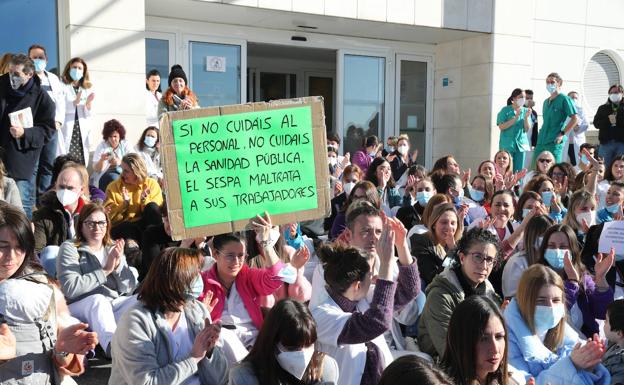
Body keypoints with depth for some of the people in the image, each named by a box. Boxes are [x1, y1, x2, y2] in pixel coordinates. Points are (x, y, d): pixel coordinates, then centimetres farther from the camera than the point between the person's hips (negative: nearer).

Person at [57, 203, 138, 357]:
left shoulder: (113, 248, 12)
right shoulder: (69, 248, -1)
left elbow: (129, 288, 5)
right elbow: (70, 288, -16)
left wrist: (118, 265, -13)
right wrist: (105, 270, -16)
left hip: (114, 307, 5)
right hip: (81, 308, -4)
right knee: (98, 299, -35)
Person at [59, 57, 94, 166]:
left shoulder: (88, 88, 16)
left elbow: (89, 114, 11)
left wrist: (89, 103, -9)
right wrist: (75, 102, -20)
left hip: (82, 132, 3)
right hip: (65, 130, -3)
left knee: (81, 163, -4)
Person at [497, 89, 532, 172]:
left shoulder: (525, 111, 8)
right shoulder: (506, 110, -1)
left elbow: (527, 129, 4)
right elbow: (501, 127, -10)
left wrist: (526, 117, -12)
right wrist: (515, 118, -16)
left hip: (521, 144, 3)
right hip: (507, 144, -3)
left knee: (519, 171, 2)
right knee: (506, 170, -8)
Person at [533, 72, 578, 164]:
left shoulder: (564, 99, -3)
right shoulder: (546, 102, 20)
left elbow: (575, 119, -10)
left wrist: (562, 134, -15)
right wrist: (541, 134, 15)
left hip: (554, 142, -8)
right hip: (541, 141, 8)